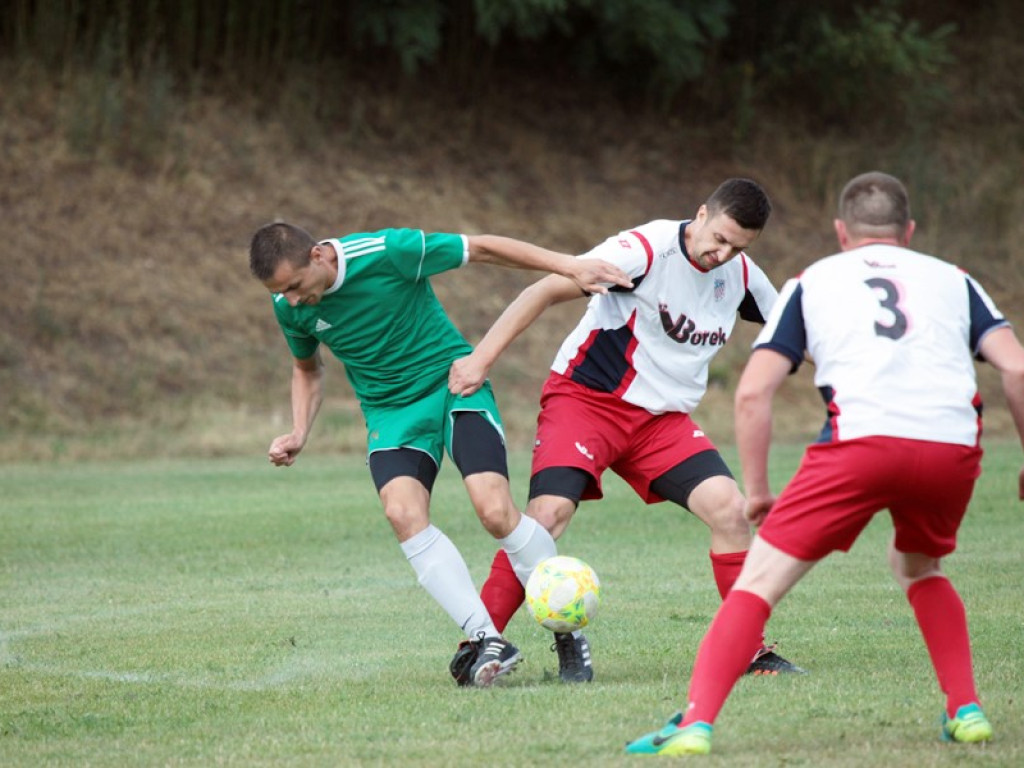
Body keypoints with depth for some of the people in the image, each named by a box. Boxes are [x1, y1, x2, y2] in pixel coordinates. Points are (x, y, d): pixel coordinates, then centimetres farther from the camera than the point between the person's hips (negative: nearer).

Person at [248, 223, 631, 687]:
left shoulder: (387, 252, -22)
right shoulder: (289, 308, -6)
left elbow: (482, 249, -12)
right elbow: (307, 370, 16)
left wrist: (569, 266, -14)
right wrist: (299, 433, 0)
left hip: (453, 384, -4)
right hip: (389, 409, 4)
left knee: (495, 511, -21)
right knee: (402, 512, -25)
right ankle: (488, 640, -23)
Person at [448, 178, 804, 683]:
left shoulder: (741, 275, 3)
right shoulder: (648, 249, -19)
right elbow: (548, 289, -22)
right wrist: (481, 358, -27)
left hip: (663, 417, 5)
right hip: (585, 396, -5)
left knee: (728, 508, -13)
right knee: (548, 513, -23)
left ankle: (750, 649, 0)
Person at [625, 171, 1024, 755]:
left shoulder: (812, 282, 23)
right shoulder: (953, 280, 27)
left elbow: (752, 392, 13)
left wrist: (757, 490, 19)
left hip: (861, 439, -3)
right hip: (953, 448, 3)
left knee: (759, 581, 2)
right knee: (920, 569, 32)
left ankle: (696, 723, -13)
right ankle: (966, 712, 22)